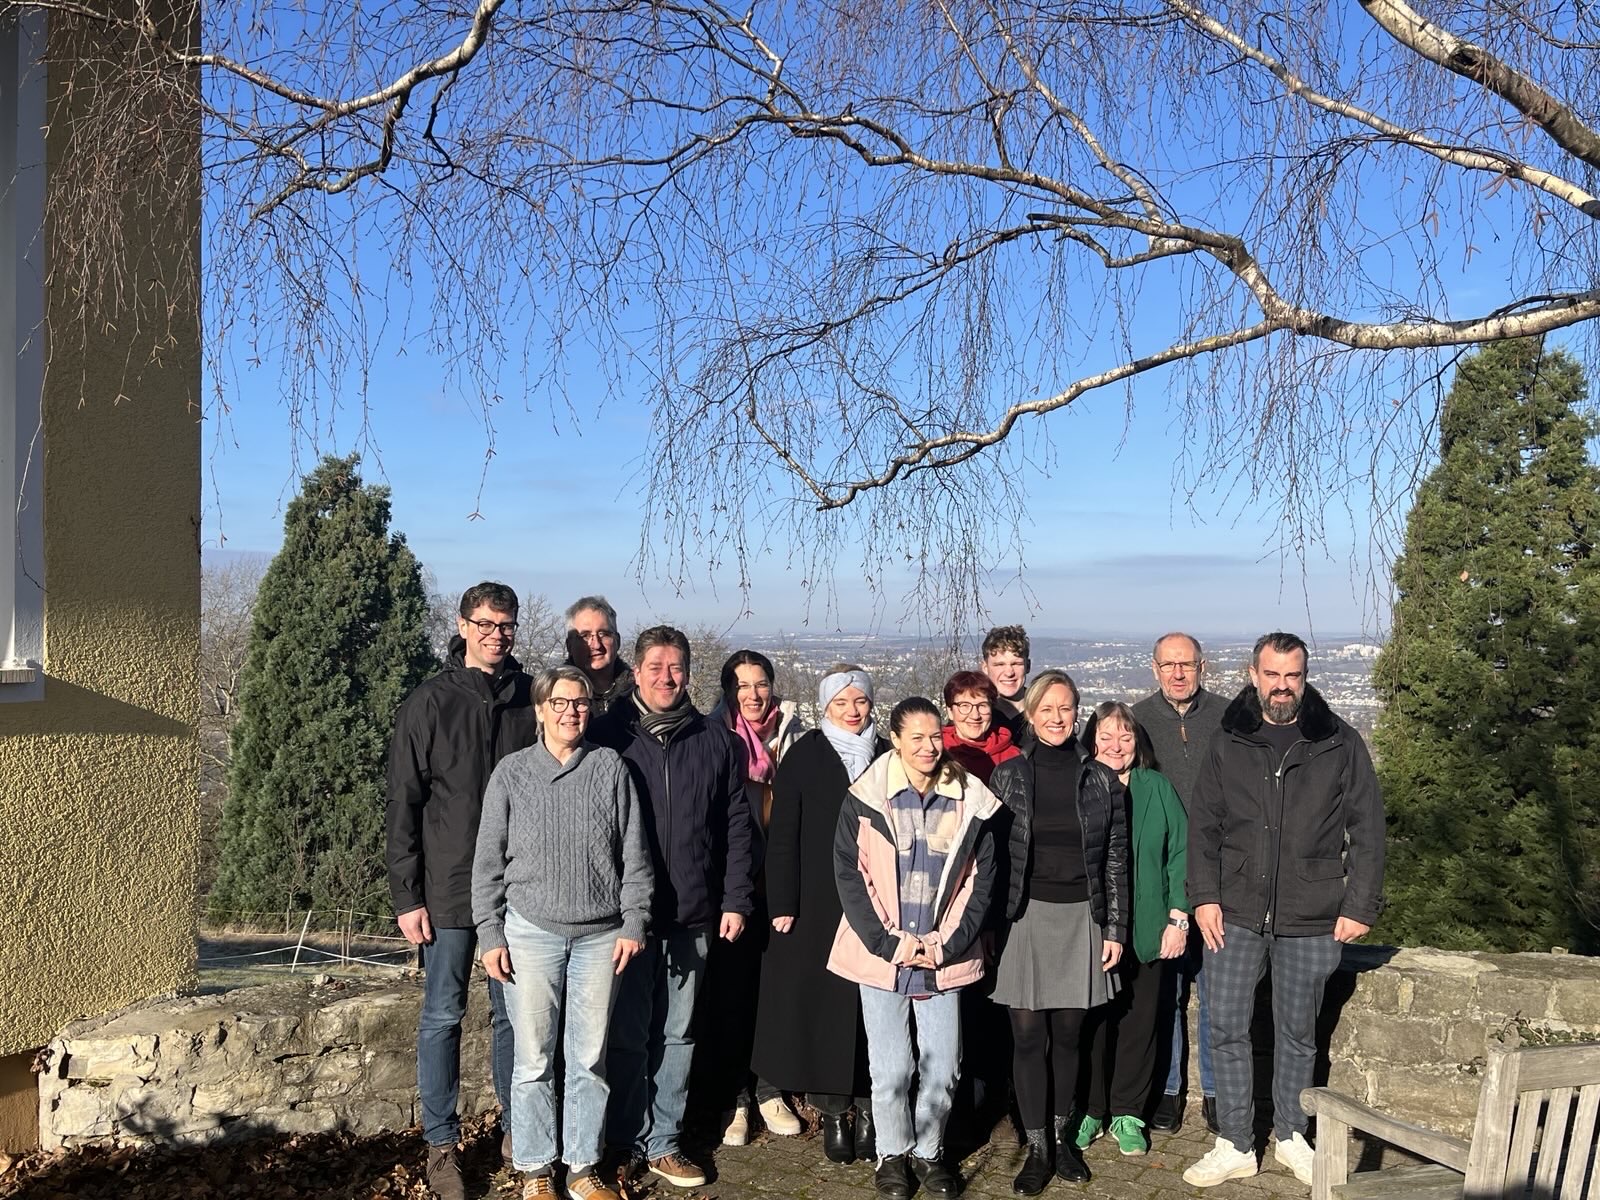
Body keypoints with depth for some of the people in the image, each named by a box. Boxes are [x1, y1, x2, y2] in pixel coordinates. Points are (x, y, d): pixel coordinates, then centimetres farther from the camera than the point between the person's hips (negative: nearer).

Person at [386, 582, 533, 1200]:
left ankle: (519, 1131, 25)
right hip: (450, 890, -2)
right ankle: (441, 1144, 19)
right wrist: (407, 896, -7)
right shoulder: (428, 704, -5)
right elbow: (403, 806, -4)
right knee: (442, 1017, 6)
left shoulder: (531, 701, 3)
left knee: (514, 1013, 11)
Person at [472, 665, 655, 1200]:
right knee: (534, 1059, 5)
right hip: (531, 931, -1)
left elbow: (634, 853, 4)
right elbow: (488, 860, 3)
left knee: (590, 1059, 8)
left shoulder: (611, 768, 2)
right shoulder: (511, 772, 1)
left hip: (600, 935, 1)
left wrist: (634, 924, -1)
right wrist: (490, 935, -1)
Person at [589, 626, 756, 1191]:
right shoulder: (608, 735, -1)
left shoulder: (716, 742, 5)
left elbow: (737, 826, 7)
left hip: (693, 915, 2)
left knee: (677, 1033, 10)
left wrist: (736, 900, 2)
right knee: (628, 1034, 5)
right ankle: (628, 1141, 19)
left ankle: (663, 1143, 22)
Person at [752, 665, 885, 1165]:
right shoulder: (803, 757, -1)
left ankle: (868, 1110, 16)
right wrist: (782, 906, -9)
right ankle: (833, 1113, 13)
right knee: (822, 1004, 1)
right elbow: (782, 837, -3)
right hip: (817, 906, -2)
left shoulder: (887, 757, 7)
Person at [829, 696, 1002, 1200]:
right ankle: (892, 1154, 24)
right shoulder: (865, 799, -3)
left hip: (945, 957, 2)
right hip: (881, 955, -2)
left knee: (943, 1067, 5)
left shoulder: (969, 801, 3)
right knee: (891, 1069, 2)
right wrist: (890, 943, -10)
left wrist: (947, 944, -4)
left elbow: (981, 879, 5)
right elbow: (849, 876, -4)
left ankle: (929, 1151, 27)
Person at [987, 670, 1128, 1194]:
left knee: (1067, 1035, 9)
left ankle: (1063, 1136, 25)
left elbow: (1116, 860, 6)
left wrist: (1115, 929, 2)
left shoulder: (1102, 780, 3)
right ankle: (1037, 1149, 10)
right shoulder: (1007, 775, 1)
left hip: (1081, 918, 1)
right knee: (1028, 1036, 0)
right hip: (1025, 916, -1)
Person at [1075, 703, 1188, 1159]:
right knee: (1091, 1021, 4)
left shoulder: (1157, 788, 4)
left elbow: (1179, 855, 3)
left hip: (1147, 930, 1)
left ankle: (1127, 1113, 20)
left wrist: (1178, 918, -2)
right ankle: (1089, 1110, 19)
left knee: (1139, 1021, 6)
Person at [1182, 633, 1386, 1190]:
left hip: (1311, 922, -1)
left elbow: (1367, 829, 1)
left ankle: (1291, 1135, 30)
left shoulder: (1341, 745, -1)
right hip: (1235, 915, 1)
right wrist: (1204, 896, -3)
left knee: (1297, 1033, 12)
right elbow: (1203, 825, 5)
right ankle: (1235, 1146, 15)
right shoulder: (1228, 743, 3)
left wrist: (1360, 906, -4)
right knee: (1227, 1029, 3)